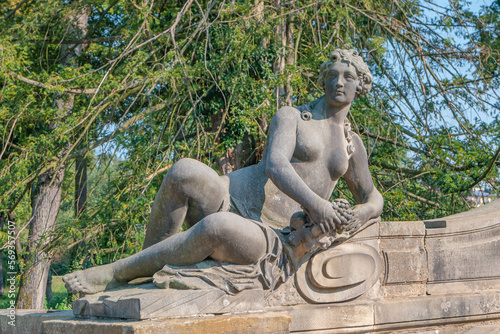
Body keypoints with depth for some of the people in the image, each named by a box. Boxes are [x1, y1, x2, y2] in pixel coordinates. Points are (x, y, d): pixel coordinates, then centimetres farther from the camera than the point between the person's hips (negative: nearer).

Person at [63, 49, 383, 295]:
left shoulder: (352, 145, 19)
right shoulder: (291, 117, 7)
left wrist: (361, 214, -2)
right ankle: (146, 269, -18)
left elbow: (373, 197, 26)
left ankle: (116, 273, -23)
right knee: (185, 172, -35)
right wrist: (311, 201, -32)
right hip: (229, 199, 0)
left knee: (216, 228, -39)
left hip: (263, 237, 0)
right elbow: (274, 165, -11)